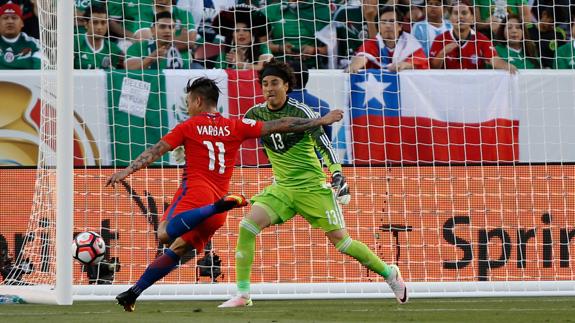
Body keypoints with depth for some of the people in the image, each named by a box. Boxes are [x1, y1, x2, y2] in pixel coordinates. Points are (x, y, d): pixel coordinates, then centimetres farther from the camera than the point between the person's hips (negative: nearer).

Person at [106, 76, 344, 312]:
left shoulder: (189, 126, 7)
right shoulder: (235, 126, 15)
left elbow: (156, 151, -1)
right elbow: (278, 126, 13)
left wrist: (127, 171, -4)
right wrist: (320, 122, 18)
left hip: (195, 192, -6)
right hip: (216, 205, 6)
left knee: (166, 235, -28)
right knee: (178, 249, 11)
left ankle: (220, 205, -36)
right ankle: (135, 291, 3)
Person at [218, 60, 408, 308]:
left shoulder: (300, 112, -11)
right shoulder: (256, 114, 2)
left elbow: (323, 144, -15)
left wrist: (337, 175, -27)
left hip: (312, 185, -4)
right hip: (282, 187, 4)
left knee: (339, 238, -7)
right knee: (247, 226, -17)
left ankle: (390, 273, 14)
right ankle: (242, 295, -11)